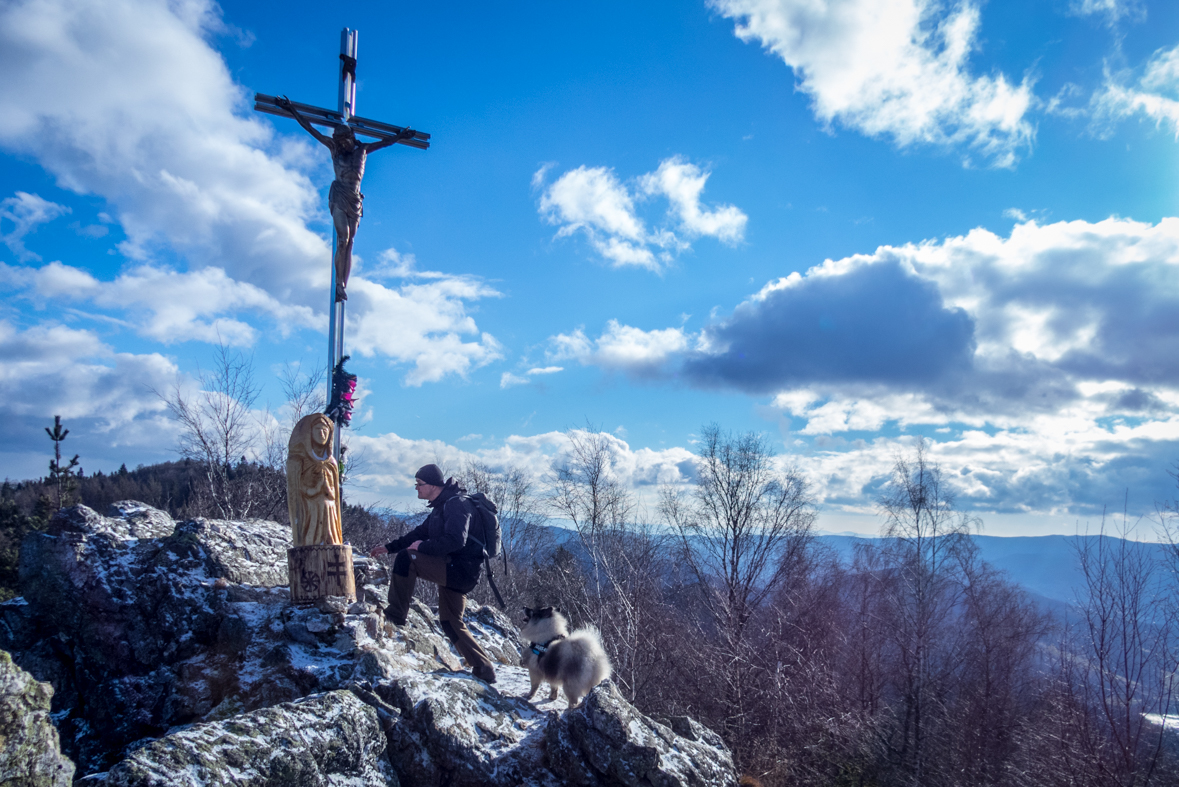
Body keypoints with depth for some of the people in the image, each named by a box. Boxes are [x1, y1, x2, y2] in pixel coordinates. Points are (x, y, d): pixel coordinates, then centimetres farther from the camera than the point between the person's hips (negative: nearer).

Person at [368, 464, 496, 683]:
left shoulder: (456, 504, -14)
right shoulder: (441, 506, 19)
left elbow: (455, 541, -27)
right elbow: (421, 532, 26)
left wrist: (423, 546, -16)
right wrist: (389, 547, 20)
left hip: (461, 569, -11)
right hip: (453, 571, 11)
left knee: (405, 558, -19)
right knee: (450, 623, 16)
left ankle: (395, 614, -10)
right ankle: (484, 670, 21)